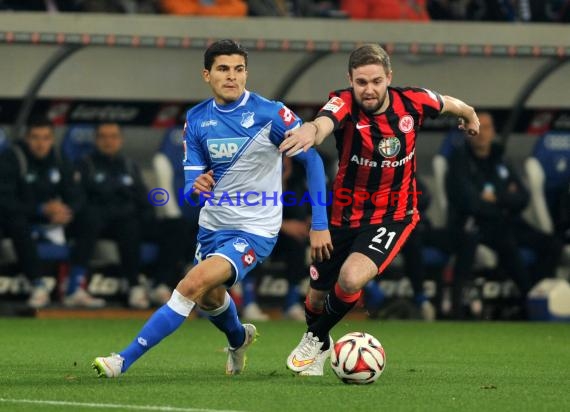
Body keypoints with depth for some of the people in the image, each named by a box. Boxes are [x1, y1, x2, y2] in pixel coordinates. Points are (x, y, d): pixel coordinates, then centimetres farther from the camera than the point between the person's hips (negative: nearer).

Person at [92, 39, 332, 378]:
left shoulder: (270, 113, -16)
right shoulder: (197, 120, -2)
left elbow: (312, 160, -11)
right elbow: (191, 181, 0)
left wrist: (320, 225, -14)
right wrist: (197, 186, -26)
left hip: (255, 229, -6)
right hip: (213, 224, 6)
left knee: (195, 283, -26)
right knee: (210, 299, 25)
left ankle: (125, 360, -23)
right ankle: (239, 339, 62)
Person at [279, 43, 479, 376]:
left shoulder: (412, 102, -13)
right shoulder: (345, 104, -21)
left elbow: (448, 103, 11)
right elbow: (324, 123, -46)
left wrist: (469, 115, 32)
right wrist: (311, 131, -71)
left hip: (393, 216, -1)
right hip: (346, 214, 1)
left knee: (351, 279, -26)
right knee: (318, 295, 14)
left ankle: (317, 339, 4)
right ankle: (315, 343, 50)